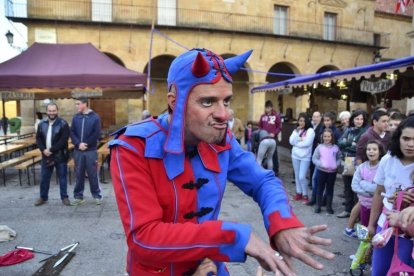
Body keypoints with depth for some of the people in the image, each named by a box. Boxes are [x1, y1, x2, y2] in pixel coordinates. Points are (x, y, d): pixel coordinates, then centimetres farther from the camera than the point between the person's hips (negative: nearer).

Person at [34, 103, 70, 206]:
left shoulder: (63, 124, -8)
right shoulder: (41, 124, 8)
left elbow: (64, 140, -16)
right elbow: (38, 139, 7)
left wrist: (51, 150, -18)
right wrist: (43, 150, -10)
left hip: (60, 156, -4)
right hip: (46, 156, 4)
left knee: (62, 177, 5)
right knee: (44, 178, 12)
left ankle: (64, 197, 16)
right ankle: (43, 197, 27)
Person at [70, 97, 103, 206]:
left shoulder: (95, 117, -3)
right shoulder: (76, 117, 7)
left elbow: (96, 134, -7)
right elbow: (72, 132, 3)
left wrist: (86, 144, -12)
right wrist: (78, 143, -12)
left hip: (91, 151, -3)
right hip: (78, 151, 3)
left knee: (93, 174, 3)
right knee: (79, 174, 9)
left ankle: (97, 195, 15)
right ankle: (78, 196, 19)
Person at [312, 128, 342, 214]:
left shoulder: (336, 147, -1)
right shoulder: (319, 147, -5)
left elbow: (339, 158, 5)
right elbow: (314, 158, -5)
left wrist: (336, 165, -12)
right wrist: (321, 165, -18)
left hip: (332, 171, 1)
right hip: (321, 171, -1)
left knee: (330, 189, 12)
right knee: (320, 188, 9)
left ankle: (329, 206, 24)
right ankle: (318, 206, 20)